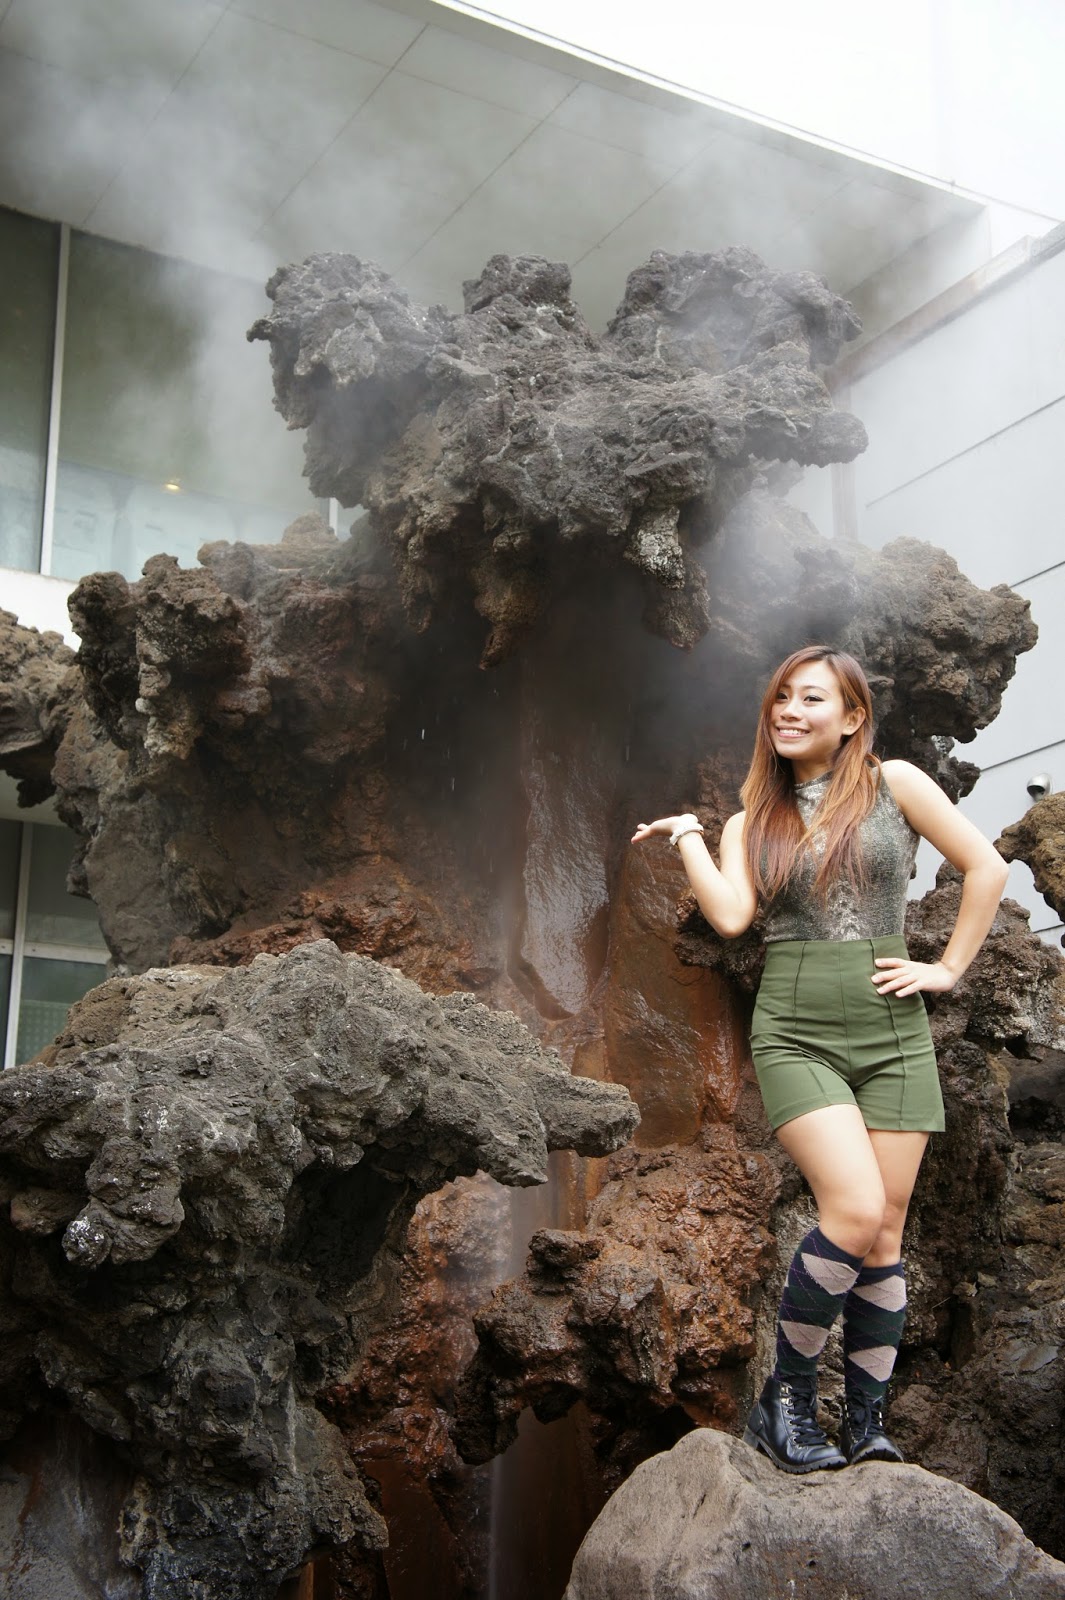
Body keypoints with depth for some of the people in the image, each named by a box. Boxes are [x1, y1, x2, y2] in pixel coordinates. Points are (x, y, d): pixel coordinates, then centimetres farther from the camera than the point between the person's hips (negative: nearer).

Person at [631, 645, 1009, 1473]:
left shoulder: (893, 784, 5)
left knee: (885, 1232, 2)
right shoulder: (751, 824, 11)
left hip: (891, 1031, 1)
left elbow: (987, 868, 3)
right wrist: (686, 837, -1)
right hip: (797, 1035, -1)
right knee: (855, 1212, -17)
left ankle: (867, 1424, 14)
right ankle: (785, 1398, 0)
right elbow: (730, 915, -6)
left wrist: (948, 968, 1)